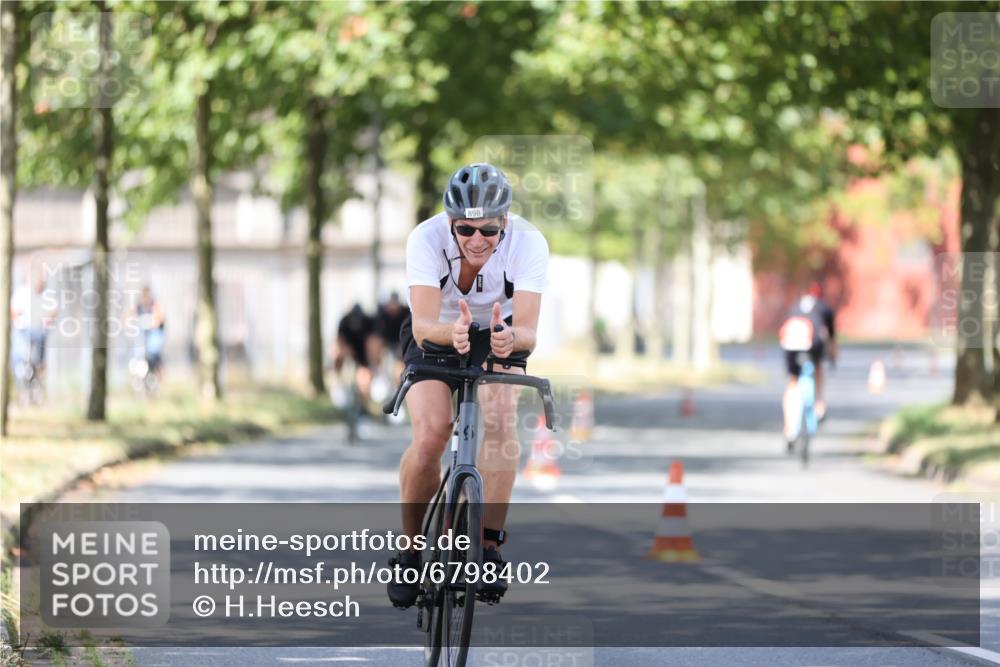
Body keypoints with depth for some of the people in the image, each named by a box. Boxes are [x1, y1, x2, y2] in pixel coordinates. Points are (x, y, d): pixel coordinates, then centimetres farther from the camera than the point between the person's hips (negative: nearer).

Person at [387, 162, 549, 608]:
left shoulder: (528, 242, -30)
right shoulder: (427, 238, -31)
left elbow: (528, 332, -37)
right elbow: (423, 325, -40)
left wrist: (511, 337, -60)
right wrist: (451, 332, -62)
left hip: (499, 337, 1)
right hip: (434, 336, -1)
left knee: (500, 416, -28)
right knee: (430, 434, -23)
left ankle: (489, 545, -22)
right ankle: (410, 550, -3)